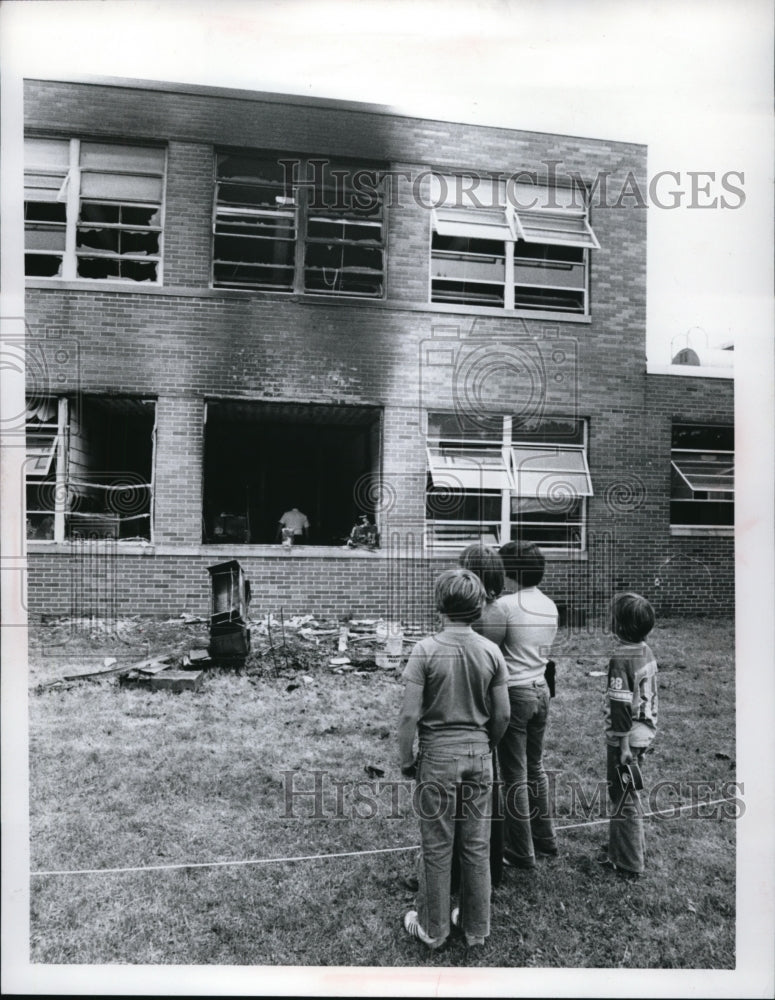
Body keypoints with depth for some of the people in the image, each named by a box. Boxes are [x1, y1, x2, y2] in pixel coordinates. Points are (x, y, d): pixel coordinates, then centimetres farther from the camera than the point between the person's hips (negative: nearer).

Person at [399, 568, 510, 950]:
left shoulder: (426, 650, -14)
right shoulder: (491, 651, -4)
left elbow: (409, 714, -14)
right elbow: (502, 714, 2)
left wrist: (406, 760, -1)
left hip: (438, 755, -3)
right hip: (479, 754, 3)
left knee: (437, 846, 10)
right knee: (477, 845, 15)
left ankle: (433, 929, 25)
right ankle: (476, 926, 28)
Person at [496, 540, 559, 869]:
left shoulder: (506, 604, -16)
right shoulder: (550, 606, 6)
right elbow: (545, 648, 11)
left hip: (514, 692, -7)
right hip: (541, 689, 8)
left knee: (514, 776, 3)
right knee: (535, 768, 21)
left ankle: (520, 852, 12)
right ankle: (544, 839, 32)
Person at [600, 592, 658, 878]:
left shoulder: (621, 659, -23)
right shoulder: (646, 651, 4)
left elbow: (621, 706, -23)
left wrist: (624, 745, -19)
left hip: (626, 738, -8)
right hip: (644, 734, 9)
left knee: (624, 798, 4)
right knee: (626, 795, 21)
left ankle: (629, 864, 15)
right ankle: (627, 849, 35)